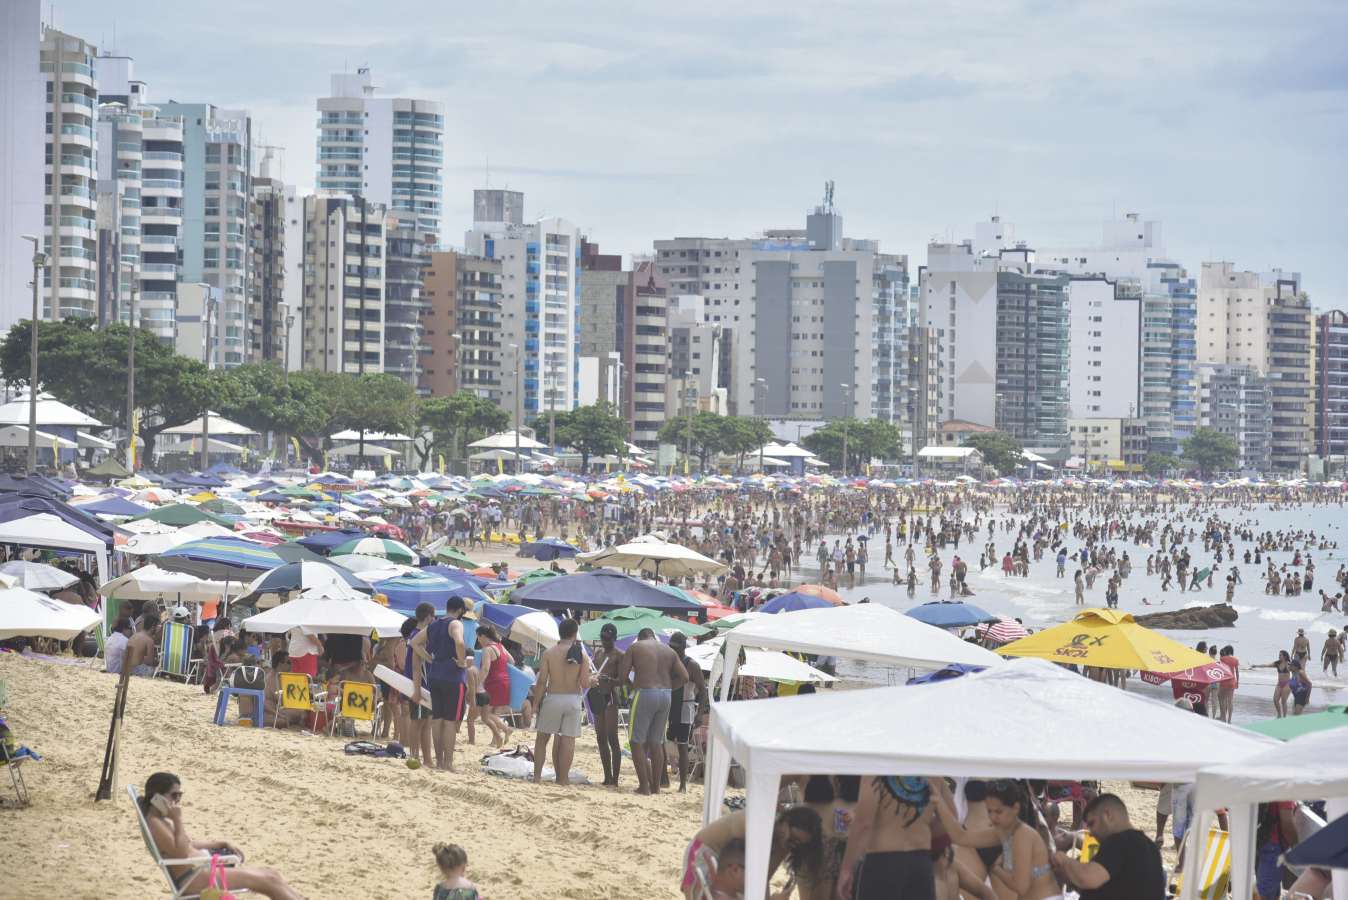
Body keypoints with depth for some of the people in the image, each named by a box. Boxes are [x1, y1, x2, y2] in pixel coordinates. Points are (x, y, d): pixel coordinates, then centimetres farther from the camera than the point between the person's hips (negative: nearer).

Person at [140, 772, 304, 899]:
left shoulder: (164, 820, 15)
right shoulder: (154, 823, -16)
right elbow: (181, 853, -23)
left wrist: (222, 843, 20)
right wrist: (178, 820, -22)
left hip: (201, 869, 10)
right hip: (191, 879, -10)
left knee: (271, 876, 2)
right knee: (268, 880, -13)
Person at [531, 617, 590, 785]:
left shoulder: (549, 653, -4)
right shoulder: (582, 654, -3)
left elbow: (541, 681, -7)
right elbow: (585, 684, -7)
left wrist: (536, 702, 2)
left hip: (553, 698, 0)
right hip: (574, 699, 0)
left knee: (542, 737, 12)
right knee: (568, 740, 3)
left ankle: (537, 776, 9)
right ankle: (563, 778, 4)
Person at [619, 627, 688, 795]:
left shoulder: (635, 647, 1)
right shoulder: (668, 651, 14)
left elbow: (622, 676, -4)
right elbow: (684, 677, 9)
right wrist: (667, 688, 14)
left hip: (644, 694, -5)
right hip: (666, 696, 5)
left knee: (637, 742, 1)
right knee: (657, 742, 13)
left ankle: (644, 786, -5)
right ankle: (656, 786, 13)